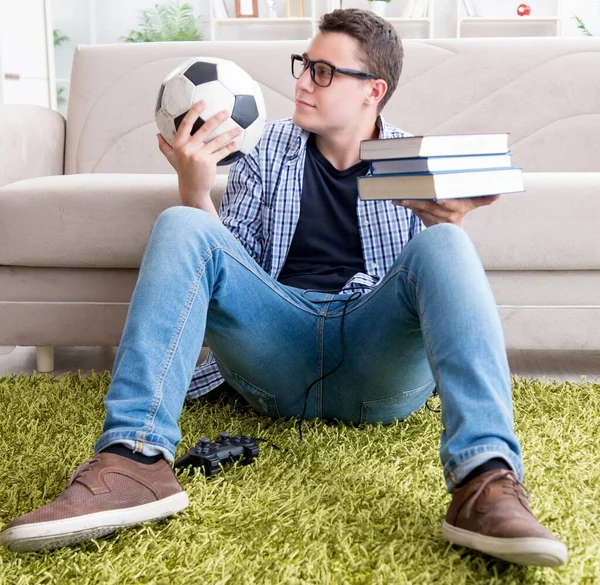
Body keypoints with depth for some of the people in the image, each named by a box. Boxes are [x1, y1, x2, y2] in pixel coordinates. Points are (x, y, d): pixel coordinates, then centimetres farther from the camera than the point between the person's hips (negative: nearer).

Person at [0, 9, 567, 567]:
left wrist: (448, 224, -15)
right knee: (179, 226, -19)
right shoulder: (269, 148, 16)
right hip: (279, 343, 1)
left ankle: (485, 480, -45)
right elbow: (221, 261, 11)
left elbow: (439, 280, 7)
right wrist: (194, 189, -9)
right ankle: (135, 460, -35)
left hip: (381, 368, -1)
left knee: (445, 246, -27)